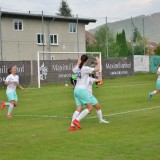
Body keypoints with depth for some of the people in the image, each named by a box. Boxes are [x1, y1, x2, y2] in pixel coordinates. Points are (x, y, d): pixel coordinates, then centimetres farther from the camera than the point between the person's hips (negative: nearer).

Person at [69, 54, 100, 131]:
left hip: (76, 90, 8)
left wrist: (78, 63, 45)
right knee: (90, 108, 0)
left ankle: (72, 125, -3)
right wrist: (98, 62, 2)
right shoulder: (85, 68, -12)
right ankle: (77, 120, -10)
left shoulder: (78, 68, 9)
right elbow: (97, 69, -16)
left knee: (78, 108, 7)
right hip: (82, 90, -8)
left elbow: (74, 70, 34)